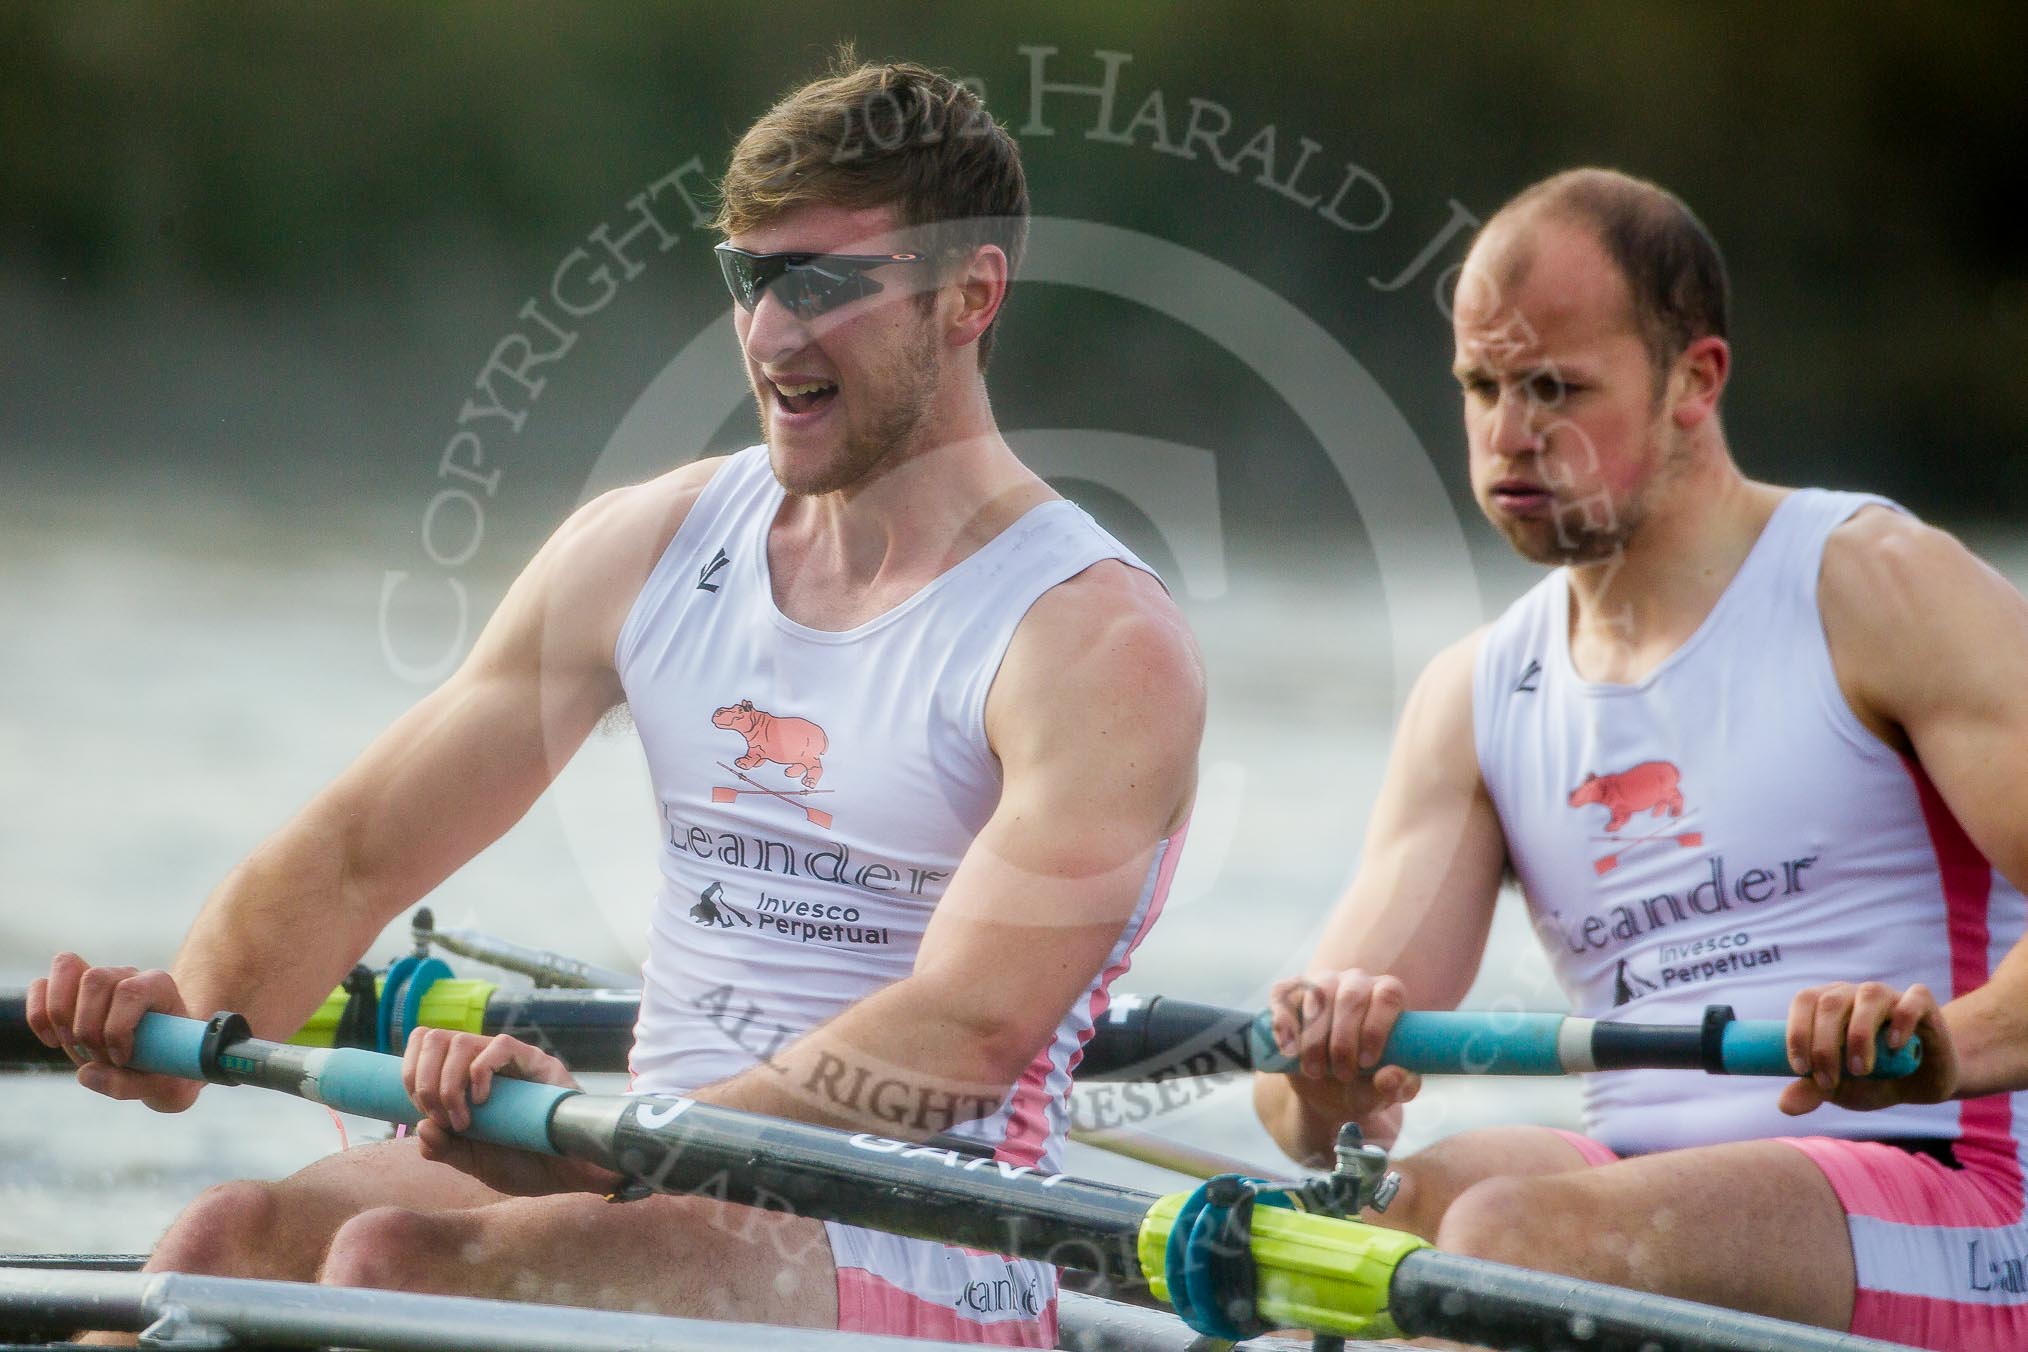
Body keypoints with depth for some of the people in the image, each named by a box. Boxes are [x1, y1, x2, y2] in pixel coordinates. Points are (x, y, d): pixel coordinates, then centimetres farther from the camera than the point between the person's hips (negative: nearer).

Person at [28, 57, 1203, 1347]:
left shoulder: (1103, 646, -8)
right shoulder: (647, 549, 12)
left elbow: (967, 1033, -22)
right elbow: (360, 849, 11)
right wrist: (192, 1016, -10)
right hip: (664, 1194, 6)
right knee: (234, 1239, -23)